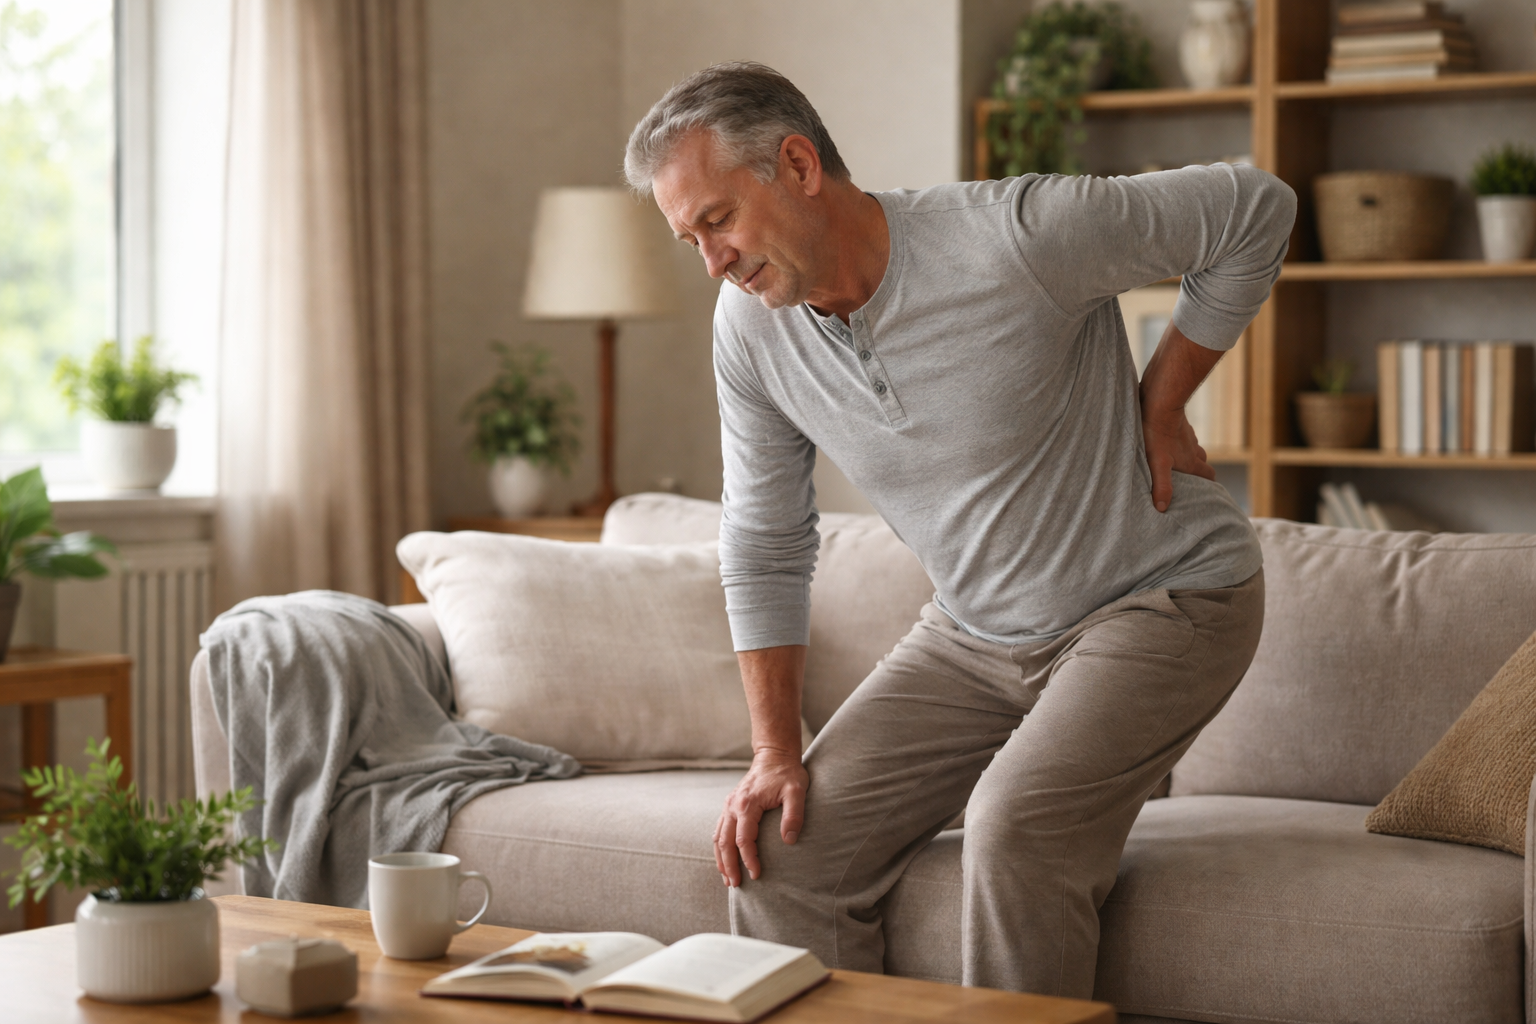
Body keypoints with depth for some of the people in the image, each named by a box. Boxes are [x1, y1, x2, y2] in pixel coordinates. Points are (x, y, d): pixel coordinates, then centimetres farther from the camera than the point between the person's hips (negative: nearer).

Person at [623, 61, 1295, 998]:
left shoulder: (1015, 238, -25)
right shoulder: (750, 325, -7)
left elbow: (1257, 208, -13)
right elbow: (765, 547, 3)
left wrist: (1160, 403, -10)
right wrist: (776, 750, -3)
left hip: (1162, 602, -6)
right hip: (975, 633, 6)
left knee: (1015, 824, -30)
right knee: (779, 847, -6)